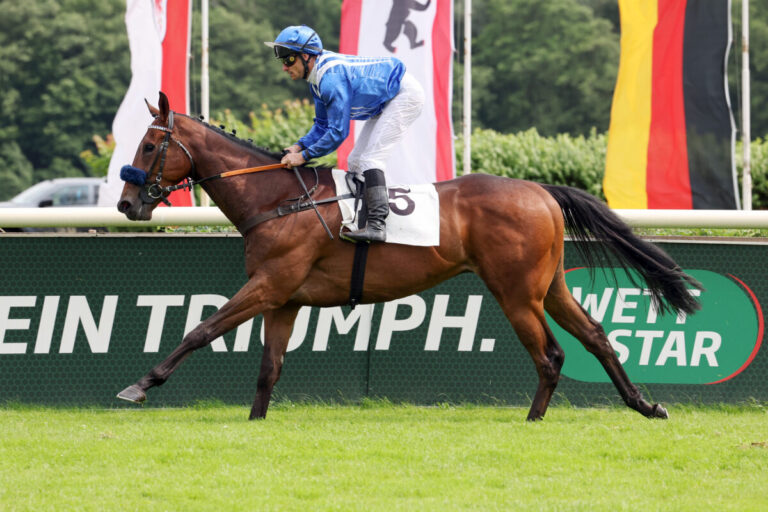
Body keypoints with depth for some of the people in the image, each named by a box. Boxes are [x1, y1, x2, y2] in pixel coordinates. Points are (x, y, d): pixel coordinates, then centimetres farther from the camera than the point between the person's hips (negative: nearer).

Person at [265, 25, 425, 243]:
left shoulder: (332, 78, -31)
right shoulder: (318, 77, 1)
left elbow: (338, 132, -30)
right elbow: (323, 125, 9)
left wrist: (305, 155, -24)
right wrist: (299, 146, -6)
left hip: (405, 95, -11)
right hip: (387, 102, 11)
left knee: (371, 158, -21)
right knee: (355, 162, 11)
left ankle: (376, 225, -30)